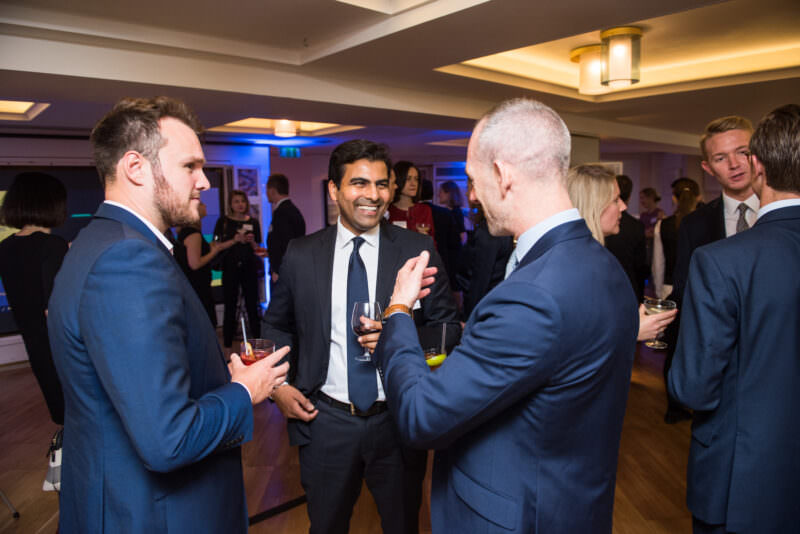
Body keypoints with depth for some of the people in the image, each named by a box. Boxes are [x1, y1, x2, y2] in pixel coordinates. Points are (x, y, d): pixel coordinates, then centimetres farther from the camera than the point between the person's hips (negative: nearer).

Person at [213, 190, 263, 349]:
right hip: (230, 268, -1)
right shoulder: (223, 221, 4)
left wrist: (252, 241, -9)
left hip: (249, 268, 2)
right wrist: (234, 241, -13)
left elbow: (258, 249, 11)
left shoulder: (253, 222, 9)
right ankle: (227, 345, 5)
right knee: (230, 307, -1)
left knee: (252, 306, 1)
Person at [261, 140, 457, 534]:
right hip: (324, 420, 1)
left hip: (399, 418, -1)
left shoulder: (418, 250, -8)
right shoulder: (300, 255, -3)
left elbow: (447, 327, -3)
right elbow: (276, 326, 10)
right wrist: (278, 385, -3)